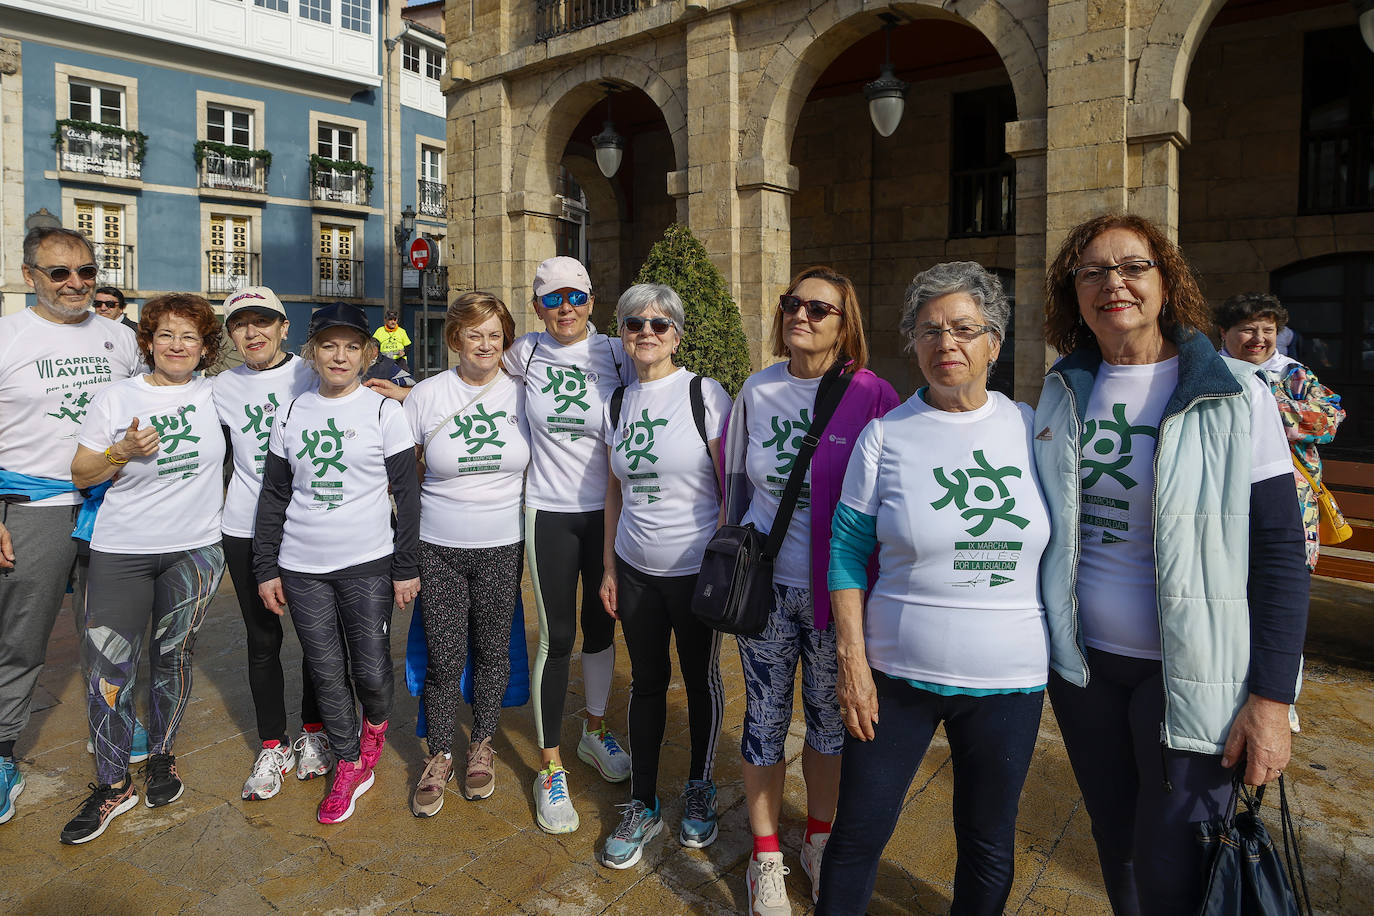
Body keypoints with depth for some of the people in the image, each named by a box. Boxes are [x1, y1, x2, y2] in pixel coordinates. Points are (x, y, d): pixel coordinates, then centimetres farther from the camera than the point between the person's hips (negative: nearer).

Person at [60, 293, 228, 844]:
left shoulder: (215, 394, 2)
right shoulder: (115, 399, -1)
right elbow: (81, 474, 1)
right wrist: (122, 452, -16)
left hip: (195, 549, 1)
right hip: (121, 551, 0)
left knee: (172, 657, 11)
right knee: (109, 667, -2)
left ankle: (162, 758, 33)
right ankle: (113, 785, 16)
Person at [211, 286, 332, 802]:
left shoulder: (311, 376, -2)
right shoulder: (223, 388, 6)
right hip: (246, 529, 2)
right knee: (263, 639, 8)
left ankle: (313, 732, 28)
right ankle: (272, 746, 23)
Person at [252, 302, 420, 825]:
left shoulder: (383, 410, -3)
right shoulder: (292, 414, 6)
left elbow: (407, 494, -2)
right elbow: (274, 495, 11)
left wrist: (407, 567, -5)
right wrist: (265, 568, 8)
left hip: (367, 565, -3)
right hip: (302, 569, 3)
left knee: (371, 670, -1)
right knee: (326, 673, 8)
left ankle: (376, 723, 34)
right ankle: (349, 766, 27)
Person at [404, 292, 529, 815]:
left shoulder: (520, 394, 1)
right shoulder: (427, 394, -3)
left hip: (503, 547, 1)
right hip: (438, 549, -1)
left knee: (493, 652, 12)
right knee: (443, 659, 4)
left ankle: (483, 746, 34)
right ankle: (439, 757, 27)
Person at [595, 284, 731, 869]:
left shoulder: (705, 394, -9)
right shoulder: (618, 404, 6)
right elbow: (615, 492, 12)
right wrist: (609, 567, 11)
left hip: (696, 570, -4)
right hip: (636, 571, 4)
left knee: (701, 680, 12)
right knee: (647, 682, 13)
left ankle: (699, 789, 35)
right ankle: (643, 806, 28)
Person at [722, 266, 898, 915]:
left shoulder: (871, 396, -9)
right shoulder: (756, 391, 1)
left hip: (836, 588, -2)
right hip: (765, 586, 2)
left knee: (830, 716, 15)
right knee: (765, 716, 10)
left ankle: (819, 839, 39)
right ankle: (765, 856, 30)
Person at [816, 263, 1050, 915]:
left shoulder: (1031, 430, 0)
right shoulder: (885, 435, -5)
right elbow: (847, 550, -3)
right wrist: (852, 658, -8)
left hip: (1009, 680, 2)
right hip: (895, 673, -1)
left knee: (988, 845, 18)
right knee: (858, 834, 11)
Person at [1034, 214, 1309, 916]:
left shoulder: (1234, 395, -9)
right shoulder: (1063, 391, 4)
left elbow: (1281, 550, -10)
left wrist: (1271, 698, -14)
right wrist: (1038, 635, 10)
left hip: (1190, 676, -4)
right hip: (1082, 663, 4)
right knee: (1117, 849, 19)